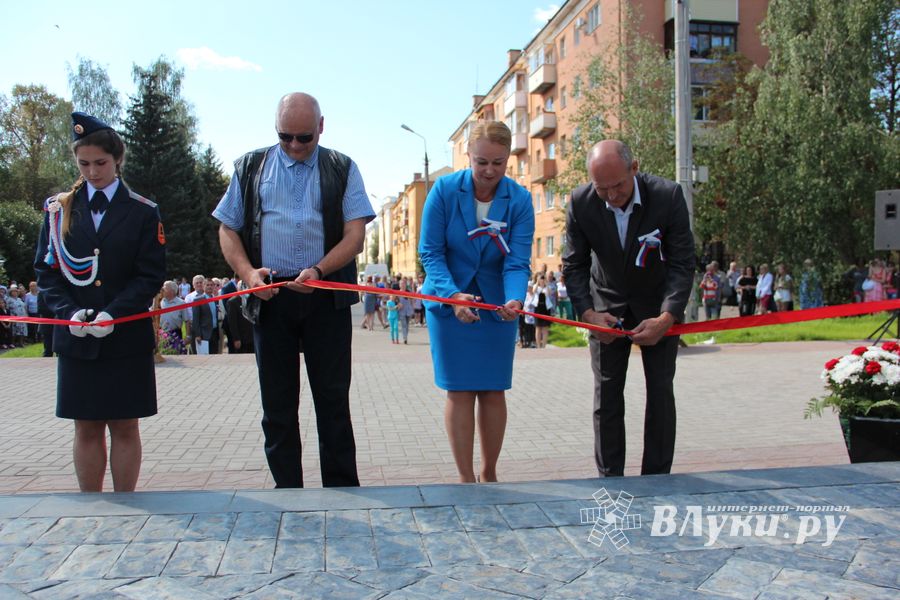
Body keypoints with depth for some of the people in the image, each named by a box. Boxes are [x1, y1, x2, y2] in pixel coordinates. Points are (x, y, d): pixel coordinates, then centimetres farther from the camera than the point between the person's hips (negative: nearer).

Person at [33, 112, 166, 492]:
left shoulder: (143, 212, 2)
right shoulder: (58, 210, 8)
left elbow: (151, 275, -3)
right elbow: (46, 271, 6)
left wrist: (113, 313, -16)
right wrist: (69, 312, -11)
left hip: (127, 337, -2)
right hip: (75, 337, 2)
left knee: (125, 428, 5)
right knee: (86, 429, 8)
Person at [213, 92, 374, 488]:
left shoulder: (341, 169, 7)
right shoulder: (251, 167, 11)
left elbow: (355, 233, -2)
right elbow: (228, 229, 11)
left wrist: (318, 271, -18)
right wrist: (247, 272, -8)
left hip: (326, 298, -1)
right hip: (270, 298, 2)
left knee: (333, 400, 3)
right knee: (277, 403, 7)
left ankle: (342, 490, 13)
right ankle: (287, 490, 19)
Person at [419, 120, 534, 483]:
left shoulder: (520, 200, -9)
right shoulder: (444, 190, -12)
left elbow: (517, 262, -14)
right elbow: (430, 252, -12)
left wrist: (515, 300, -34)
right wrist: (452, 295, -27)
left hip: (496, 306, 2)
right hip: (448, 301, -1)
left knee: (493, 392, 6)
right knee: (460, 392, -2)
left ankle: (489, 474, 24)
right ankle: (466, 479, 10)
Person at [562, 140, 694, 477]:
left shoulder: (668, 196, -22)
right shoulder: (580, 203, -17)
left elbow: (682, 264, -18)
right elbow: (574, 265, -8)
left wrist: (666, 318, -29)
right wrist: (587, 313, -21)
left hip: (658, 307, -1)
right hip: (608, 306, 1)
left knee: (660, 391, -1)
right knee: (607, 394, 0)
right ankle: (609, 479, 10)